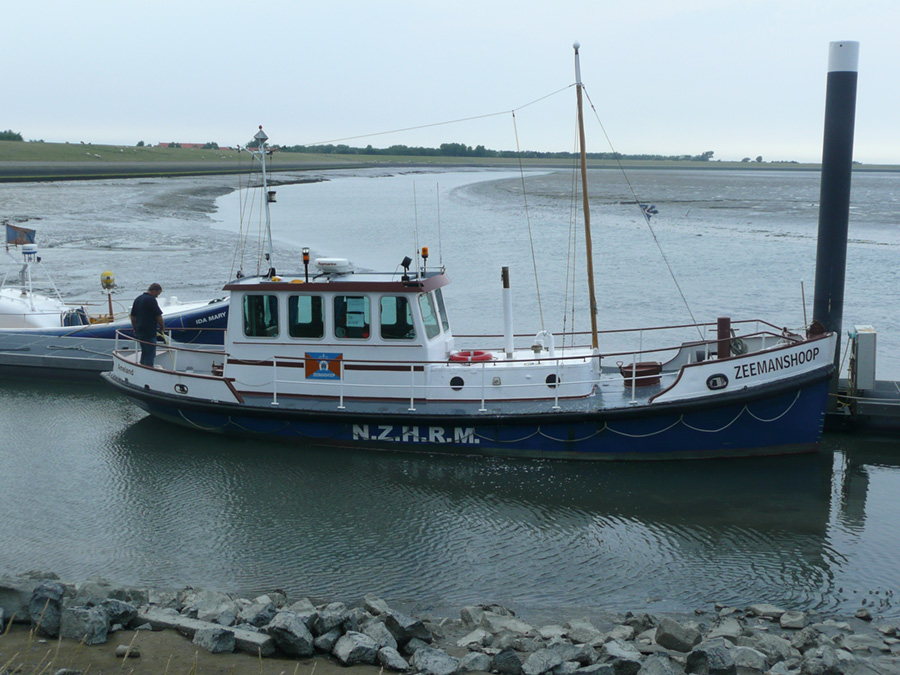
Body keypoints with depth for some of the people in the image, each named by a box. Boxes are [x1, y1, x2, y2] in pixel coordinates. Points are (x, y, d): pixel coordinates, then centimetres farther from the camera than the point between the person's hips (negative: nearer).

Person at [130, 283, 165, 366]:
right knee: (150, 354, -3)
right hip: (149, 333, -9)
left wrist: (135, 329, 24)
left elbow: (133, 316, 17)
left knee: (144, 353, 18)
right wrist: (162, 327, 1)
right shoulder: (151, 300, -16)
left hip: (139, 331, 9)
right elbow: (158, 316, -14)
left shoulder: (137, 299, 12)